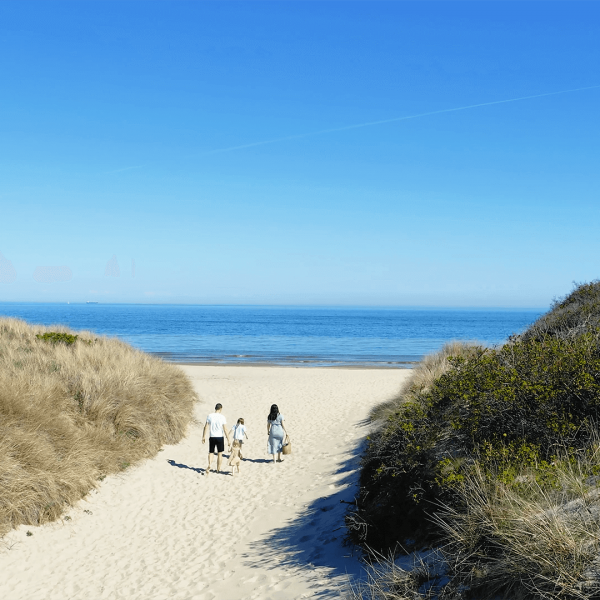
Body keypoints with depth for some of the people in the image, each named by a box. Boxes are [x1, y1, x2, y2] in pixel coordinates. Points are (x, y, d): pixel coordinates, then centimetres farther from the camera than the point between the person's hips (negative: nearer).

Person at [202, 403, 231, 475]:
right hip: (219, 437, -2)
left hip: (212, 437, 2)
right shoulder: (222, 417, -9)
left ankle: (209, 465, -7)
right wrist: (228, 440, -2)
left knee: (211, 452, 13)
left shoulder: (209, 416, -2)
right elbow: (225, 430, -8)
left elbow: (206, 427, -1)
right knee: (219, 453, 13)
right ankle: (218, 468, 19)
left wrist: (203, 437, 8)